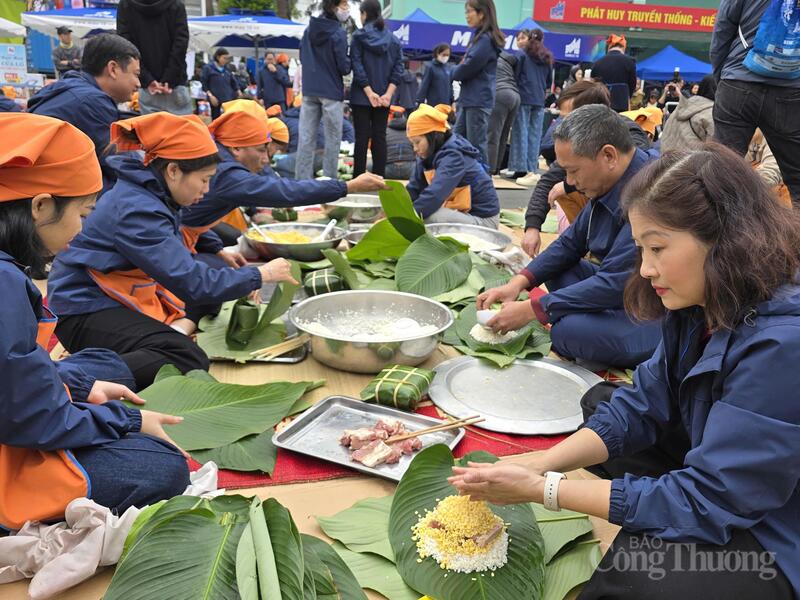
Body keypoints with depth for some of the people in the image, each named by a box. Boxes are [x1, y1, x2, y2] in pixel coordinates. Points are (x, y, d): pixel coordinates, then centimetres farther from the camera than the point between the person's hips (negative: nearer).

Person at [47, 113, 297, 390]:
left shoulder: (154, 195, 4)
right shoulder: (136, 210, -24)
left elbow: (182, 263, 11)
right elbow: (192, 282, -28)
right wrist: (259, 275, -17)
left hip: (124, 297, 10)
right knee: (188, 361, -29)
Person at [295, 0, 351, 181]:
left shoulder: (309, 29, 9)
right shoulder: (338, 34, -11)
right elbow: (344, 67, -11)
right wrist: (349, 61, 8)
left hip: (309, 91, 6)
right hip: (331, 92, -6)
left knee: (306, 136, 5)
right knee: (332, 139, 3)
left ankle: (302, 179, 8)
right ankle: (330, 179, 6)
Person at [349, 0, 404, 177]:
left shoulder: (358, 36, -3)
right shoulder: (393, 38, 8)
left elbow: (357, 66, -10)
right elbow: (398, 67, 1)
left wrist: (369, 92, -12)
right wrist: (388, 93, -5)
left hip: (361, 96, -3)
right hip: (384, 97, 3)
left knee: (362, 137, -1)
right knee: (380, 136, 6)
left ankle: (358, 178, 0)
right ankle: (379, 178, 6)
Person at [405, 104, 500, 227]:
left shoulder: (454, 156, -22)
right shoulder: (428, 156, 3)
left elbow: (434, 196, -33)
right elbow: (413, 189, -3)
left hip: (482, 219, -8)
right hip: (459, 212, 8)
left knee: (428, 217, -30)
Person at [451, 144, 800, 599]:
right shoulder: (696, 308, -6)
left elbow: (705, 501, -30)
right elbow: (640, 408, -3)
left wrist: (543, 490, -28)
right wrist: (537, 467, -17)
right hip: (720, 483, 8)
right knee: (601, 403, 9)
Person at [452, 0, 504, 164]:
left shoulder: (486, 39, -12)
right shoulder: (479, 37, 18)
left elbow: (468, 67, -18)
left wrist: (455, 72, 1)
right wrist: (459, 71, 0)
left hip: (478, 101, -10)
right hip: (469, 100, 10)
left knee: (476, 145, -6)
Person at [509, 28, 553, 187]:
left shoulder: (523, 55, 1)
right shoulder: (547, 58, 14)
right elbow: (549, 82, 19)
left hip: (524, 98, -4)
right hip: (539, 100, 4)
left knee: (521, 133, -3)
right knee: (535, 135, 4)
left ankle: (524, 169, -10)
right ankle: (533, 169, 2)